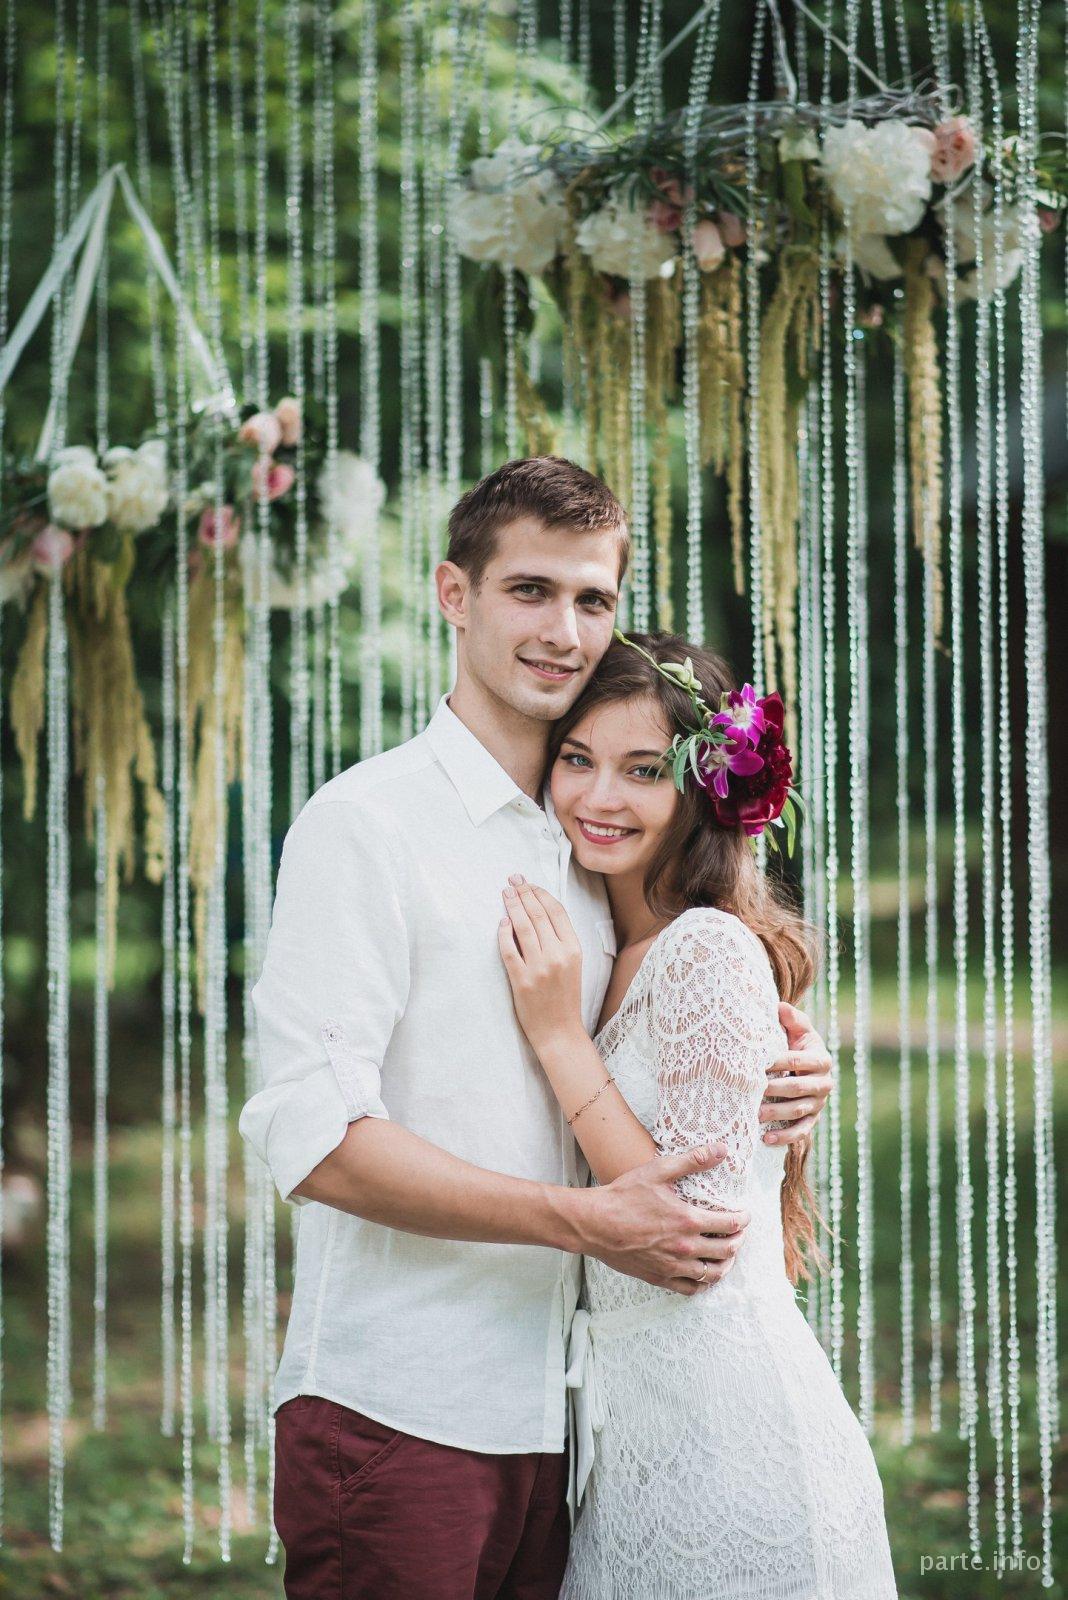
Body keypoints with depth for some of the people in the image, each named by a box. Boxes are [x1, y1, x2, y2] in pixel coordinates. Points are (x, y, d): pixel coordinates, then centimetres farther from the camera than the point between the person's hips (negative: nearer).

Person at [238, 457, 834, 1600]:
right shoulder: (365, 824, -7)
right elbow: (315, 1140, -16)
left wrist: (784, 1079, 3)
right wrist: (587, 1220, -19)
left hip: (545, 1413, 7)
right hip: (394, 1411, -6)